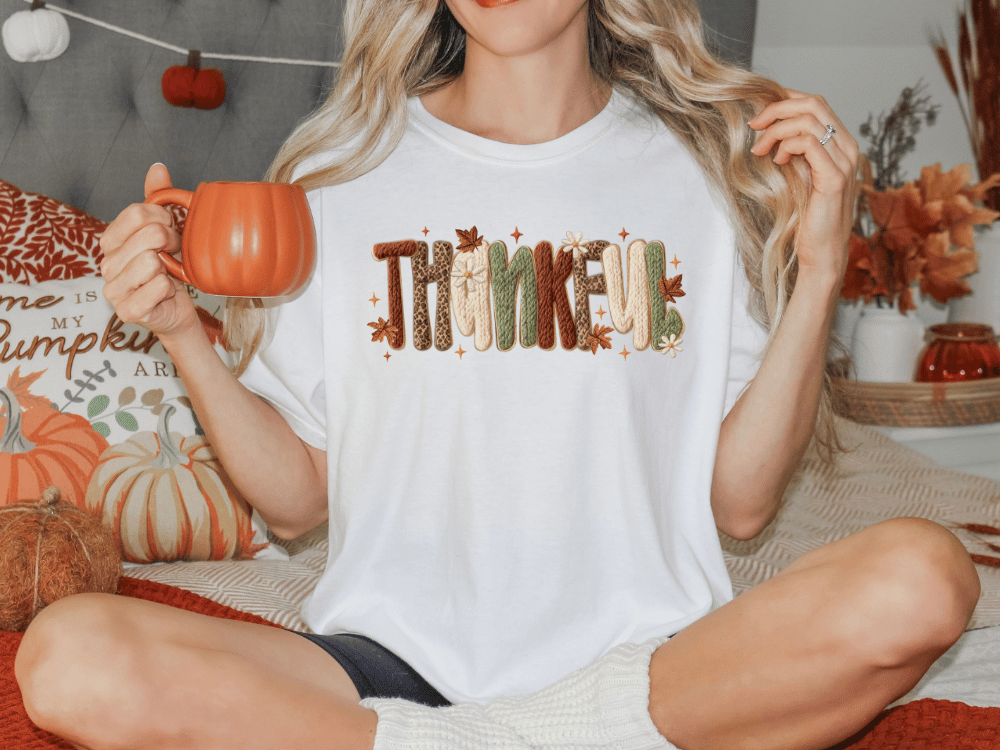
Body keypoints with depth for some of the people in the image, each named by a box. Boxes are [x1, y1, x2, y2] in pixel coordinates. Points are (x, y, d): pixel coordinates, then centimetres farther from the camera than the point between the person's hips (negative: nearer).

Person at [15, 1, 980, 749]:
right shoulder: (341, 170, 4)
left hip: (642, 657, 1)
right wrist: (182, 336, -7)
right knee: (68, 660, -23)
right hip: (392, 657, 0)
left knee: (921, 578, -27)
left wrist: (818, 272, -7)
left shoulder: (705, 167, 4)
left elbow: (740, 501, 1)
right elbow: (296, 501, 6)